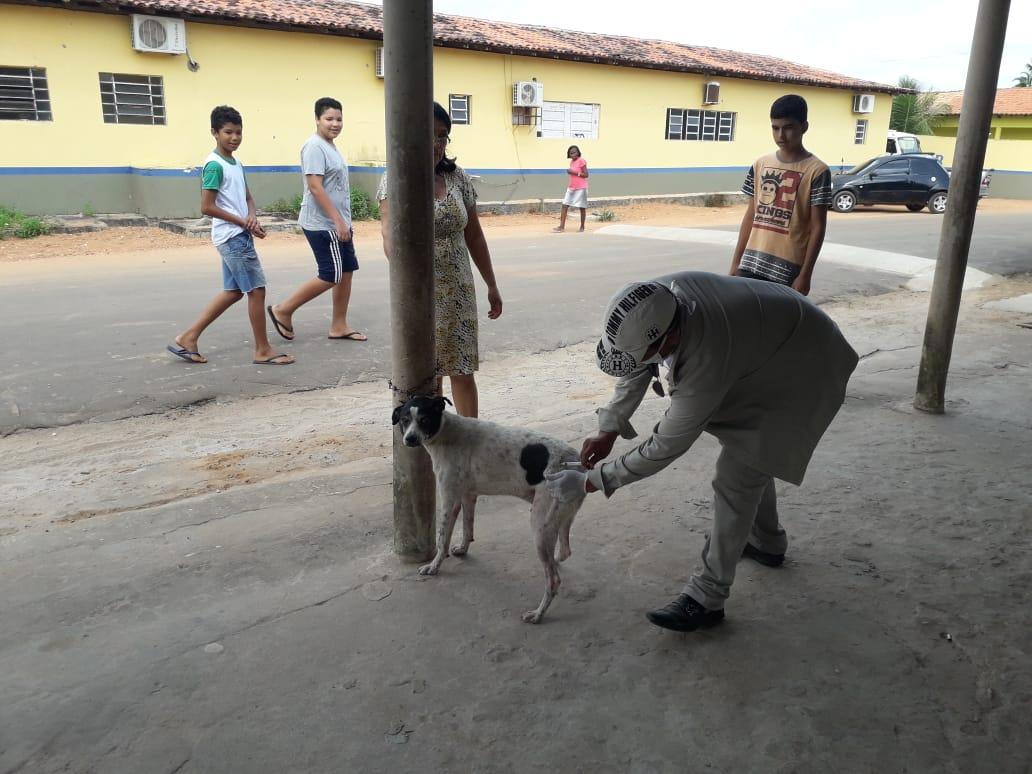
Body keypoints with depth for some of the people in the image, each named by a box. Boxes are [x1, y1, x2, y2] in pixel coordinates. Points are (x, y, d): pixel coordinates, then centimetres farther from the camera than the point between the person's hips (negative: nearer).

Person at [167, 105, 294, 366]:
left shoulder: (237, 164, 14)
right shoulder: (214, 165, -13)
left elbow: (248, 197, 20)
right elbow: (207, 207, -17)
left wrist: (252, 217, -3)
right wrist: (244, 223, -14)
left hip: (237, 236, 9)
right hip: (233, 236, -9)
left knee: (233, 291, 13)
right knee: (256, 290, -5)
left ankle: (188, 338, 18)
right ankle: (263, 350, 4)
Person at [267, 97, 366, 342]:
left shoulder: (330, 147, 15)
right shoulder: (315, 146, -15)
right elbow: (315, 187, -23)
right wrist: (338, 220, -25)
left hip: (337, 223, 10)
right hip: (323, 224, -10)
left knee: (346, 271, 10)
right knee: (331, 276, -7)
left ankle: (339, 326, 17)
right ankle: (283, 310, 6)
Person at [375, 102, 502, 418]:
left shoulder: (458, 178, 4)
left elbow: (474, 235, 11)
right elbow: (389, 231, -23)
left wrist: (491, 285, 13)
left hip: (458, 291, 3)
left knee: (463, 371, 6)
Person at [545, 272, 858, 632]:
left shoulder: (706, 364, -42)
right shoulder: (660, 297, -21)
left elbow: (665, 448, -30)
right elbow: (637, 371, -2)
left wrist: (588, 481, -23)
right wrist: (608, 431, -6)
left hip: (799, 373, -9)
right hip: (771, 341, 9)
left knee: (736, 479, -11)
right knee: (749, 454, 23)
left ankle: (708, 597, 1)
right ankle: (767, 542, 46)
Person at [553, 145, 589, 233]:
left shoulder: (581, 161, -11)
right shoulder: (572, 161, 12)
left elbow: (586, 175, -15)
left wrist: (574, 172, -20)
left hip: (581, 188, -7)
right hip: (571, 188, 7)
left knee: (582, 207, 2)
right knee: (564, 206, -3)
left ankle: (582, 227, 12)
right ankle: (562, 226, -4)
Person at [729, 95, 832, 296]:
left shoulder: (816, 170, -6)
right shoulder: (760, 165, 9)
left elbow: (818, 227, -7)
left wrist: (805, 274, -12)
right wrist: (736, 260, 10)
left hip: (788, 268, -4)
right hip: (752, 262, 5)